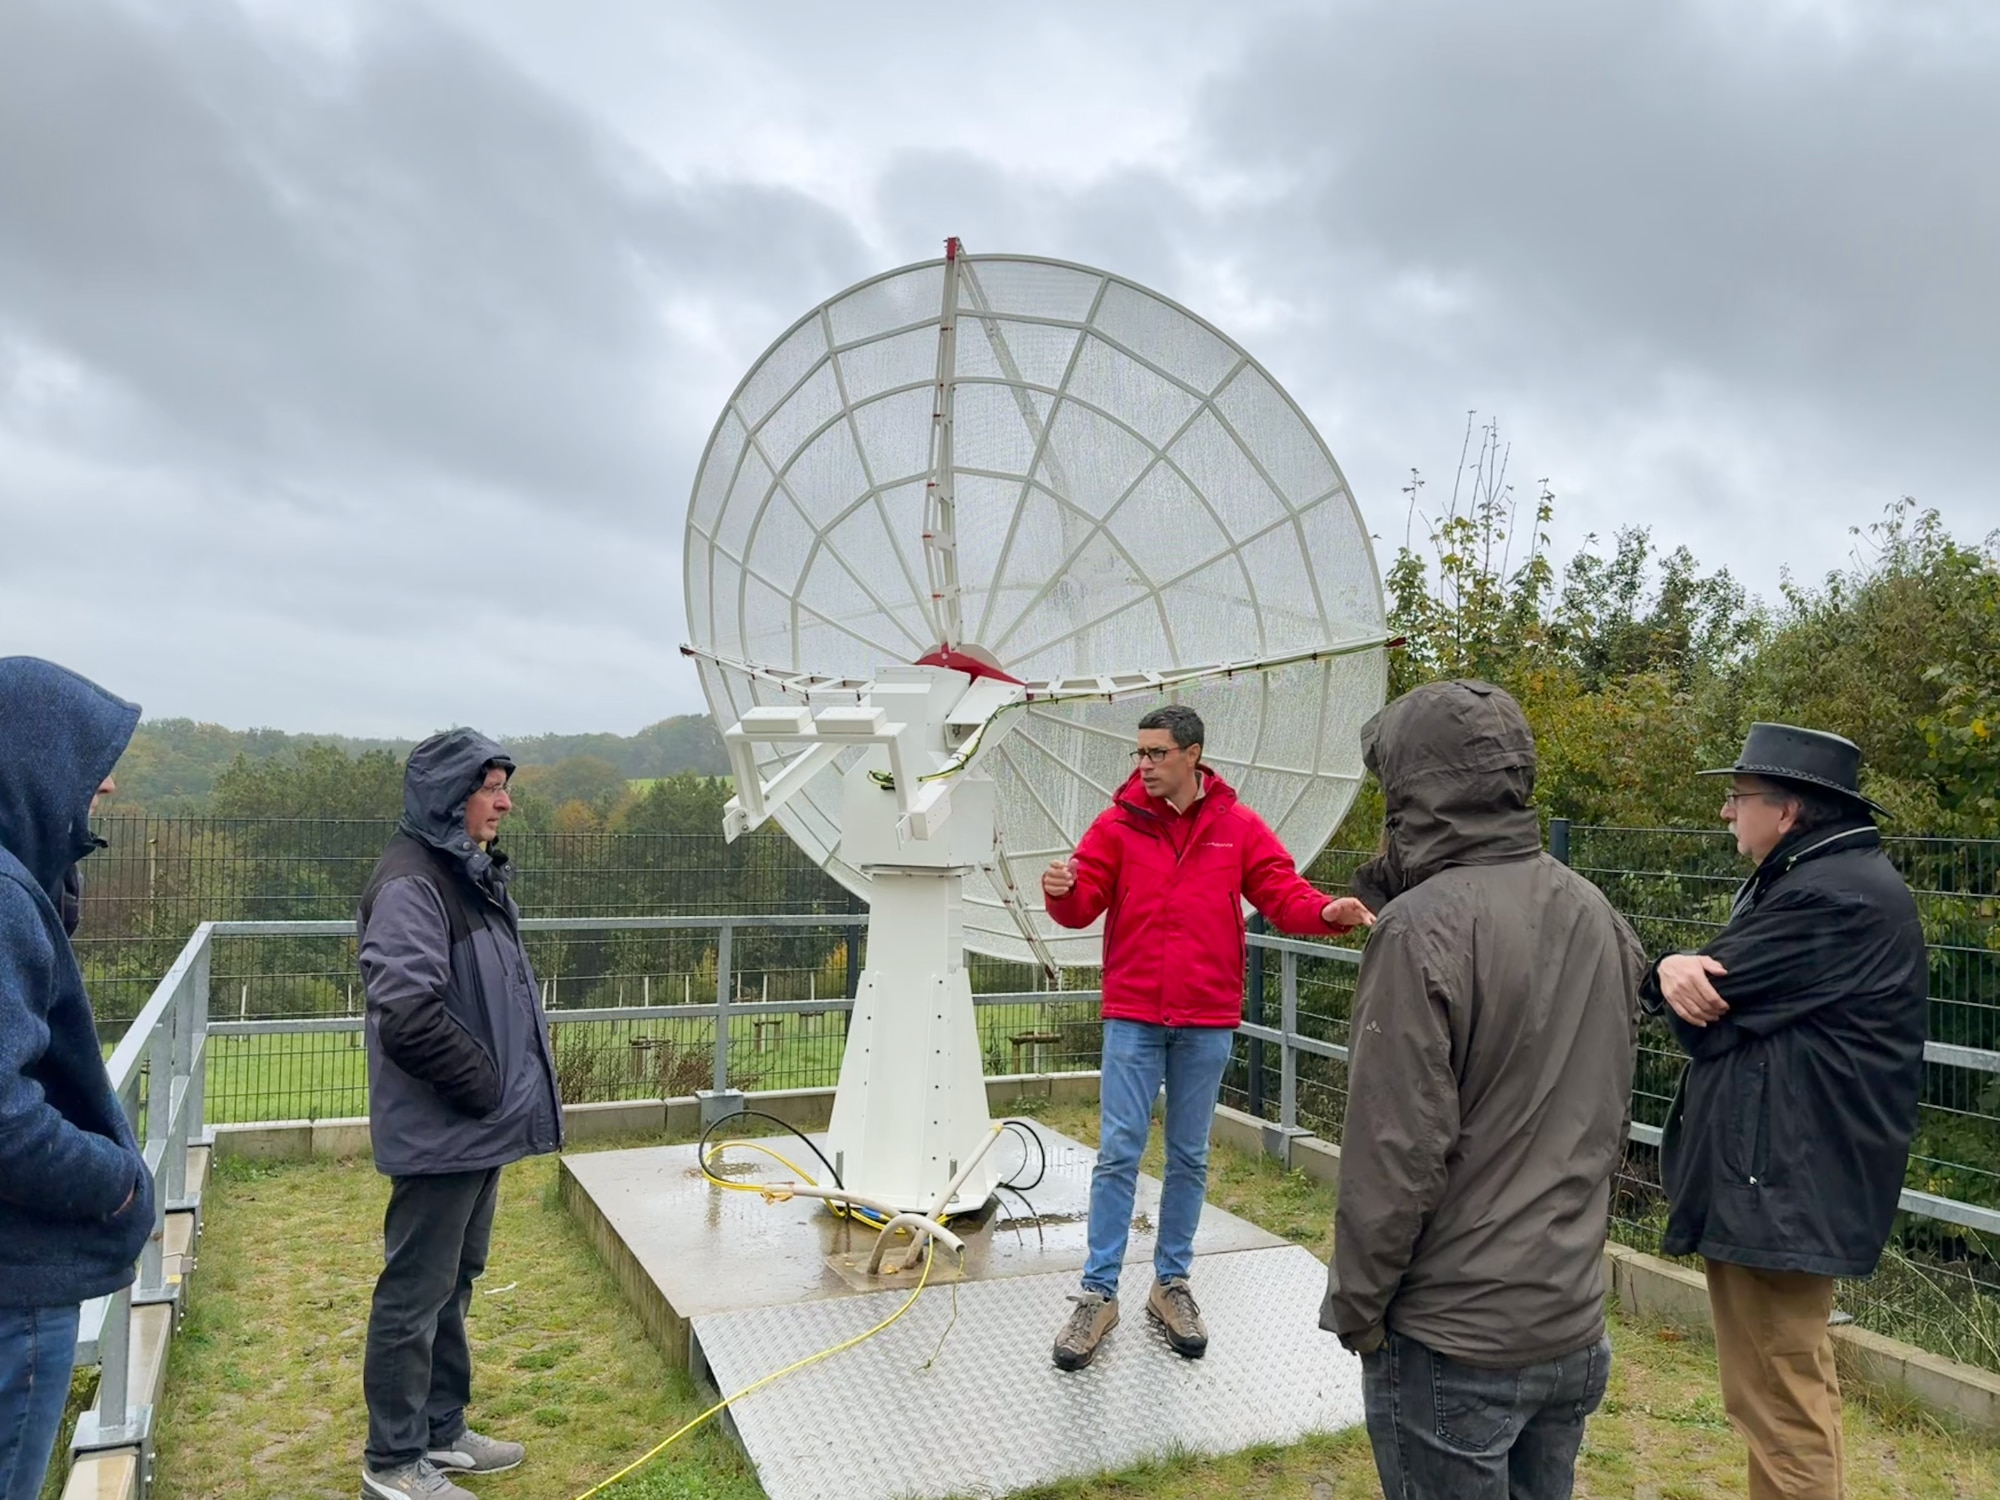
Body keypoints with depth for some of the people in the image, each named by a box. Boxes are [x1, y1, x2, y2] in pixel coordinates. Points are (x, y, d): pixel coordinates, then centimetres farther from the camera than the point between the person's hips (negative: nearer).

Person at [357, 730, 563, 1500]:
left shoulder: (472, 874, 11)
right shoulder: (410, 884, -20)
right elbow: (410, 1018, -28)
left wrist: (509, 1086, 10)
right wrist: (485, 1086, -17)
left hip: (480, 1126, 10)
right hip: (439, 1133, -10)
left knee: (454, 1284, 20)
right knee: (415, 1294, 5)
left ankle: (441, 1432, 35)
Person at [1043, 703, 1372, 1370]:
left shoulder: (1238, 827, 1)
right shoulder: (1118, 823, 0)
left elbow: (1283, 894, -2)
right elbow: (1083, 906, -3)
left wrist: (1326, 912, -22)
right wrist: (1061, 891, -26)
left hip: (1207, 1021, 1)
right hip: (1132, 1017, -1)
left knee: (1189, 1158, 12)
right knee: (1118, 1153, 0)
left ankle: (1172, 1284, 28)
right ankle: (1099, 1294, 11)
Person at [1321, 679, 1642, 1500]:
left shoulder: (1424, 928, -22)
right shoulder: (1600, 916, 2)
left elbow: (1396, 1153, -21)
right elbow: (1609, 1117, 12)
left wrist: (1356, 1303, -9)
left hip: (1452, 1340, -7)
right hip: (1574, 1323, 7)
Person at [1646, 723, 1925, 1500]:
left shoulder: (1838, 897, -21)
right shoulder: (1802, 879, 14)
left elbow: (1707, 1010, -22)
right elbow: (1716, 986, 9)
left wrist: (1681, 975, 0)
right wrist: (1678, 969, -14)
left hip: (1780, 1185, -11)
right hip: (1784, 1173, 11)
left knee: (1778, 1399, 0)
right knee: (1794, 1384, 24)